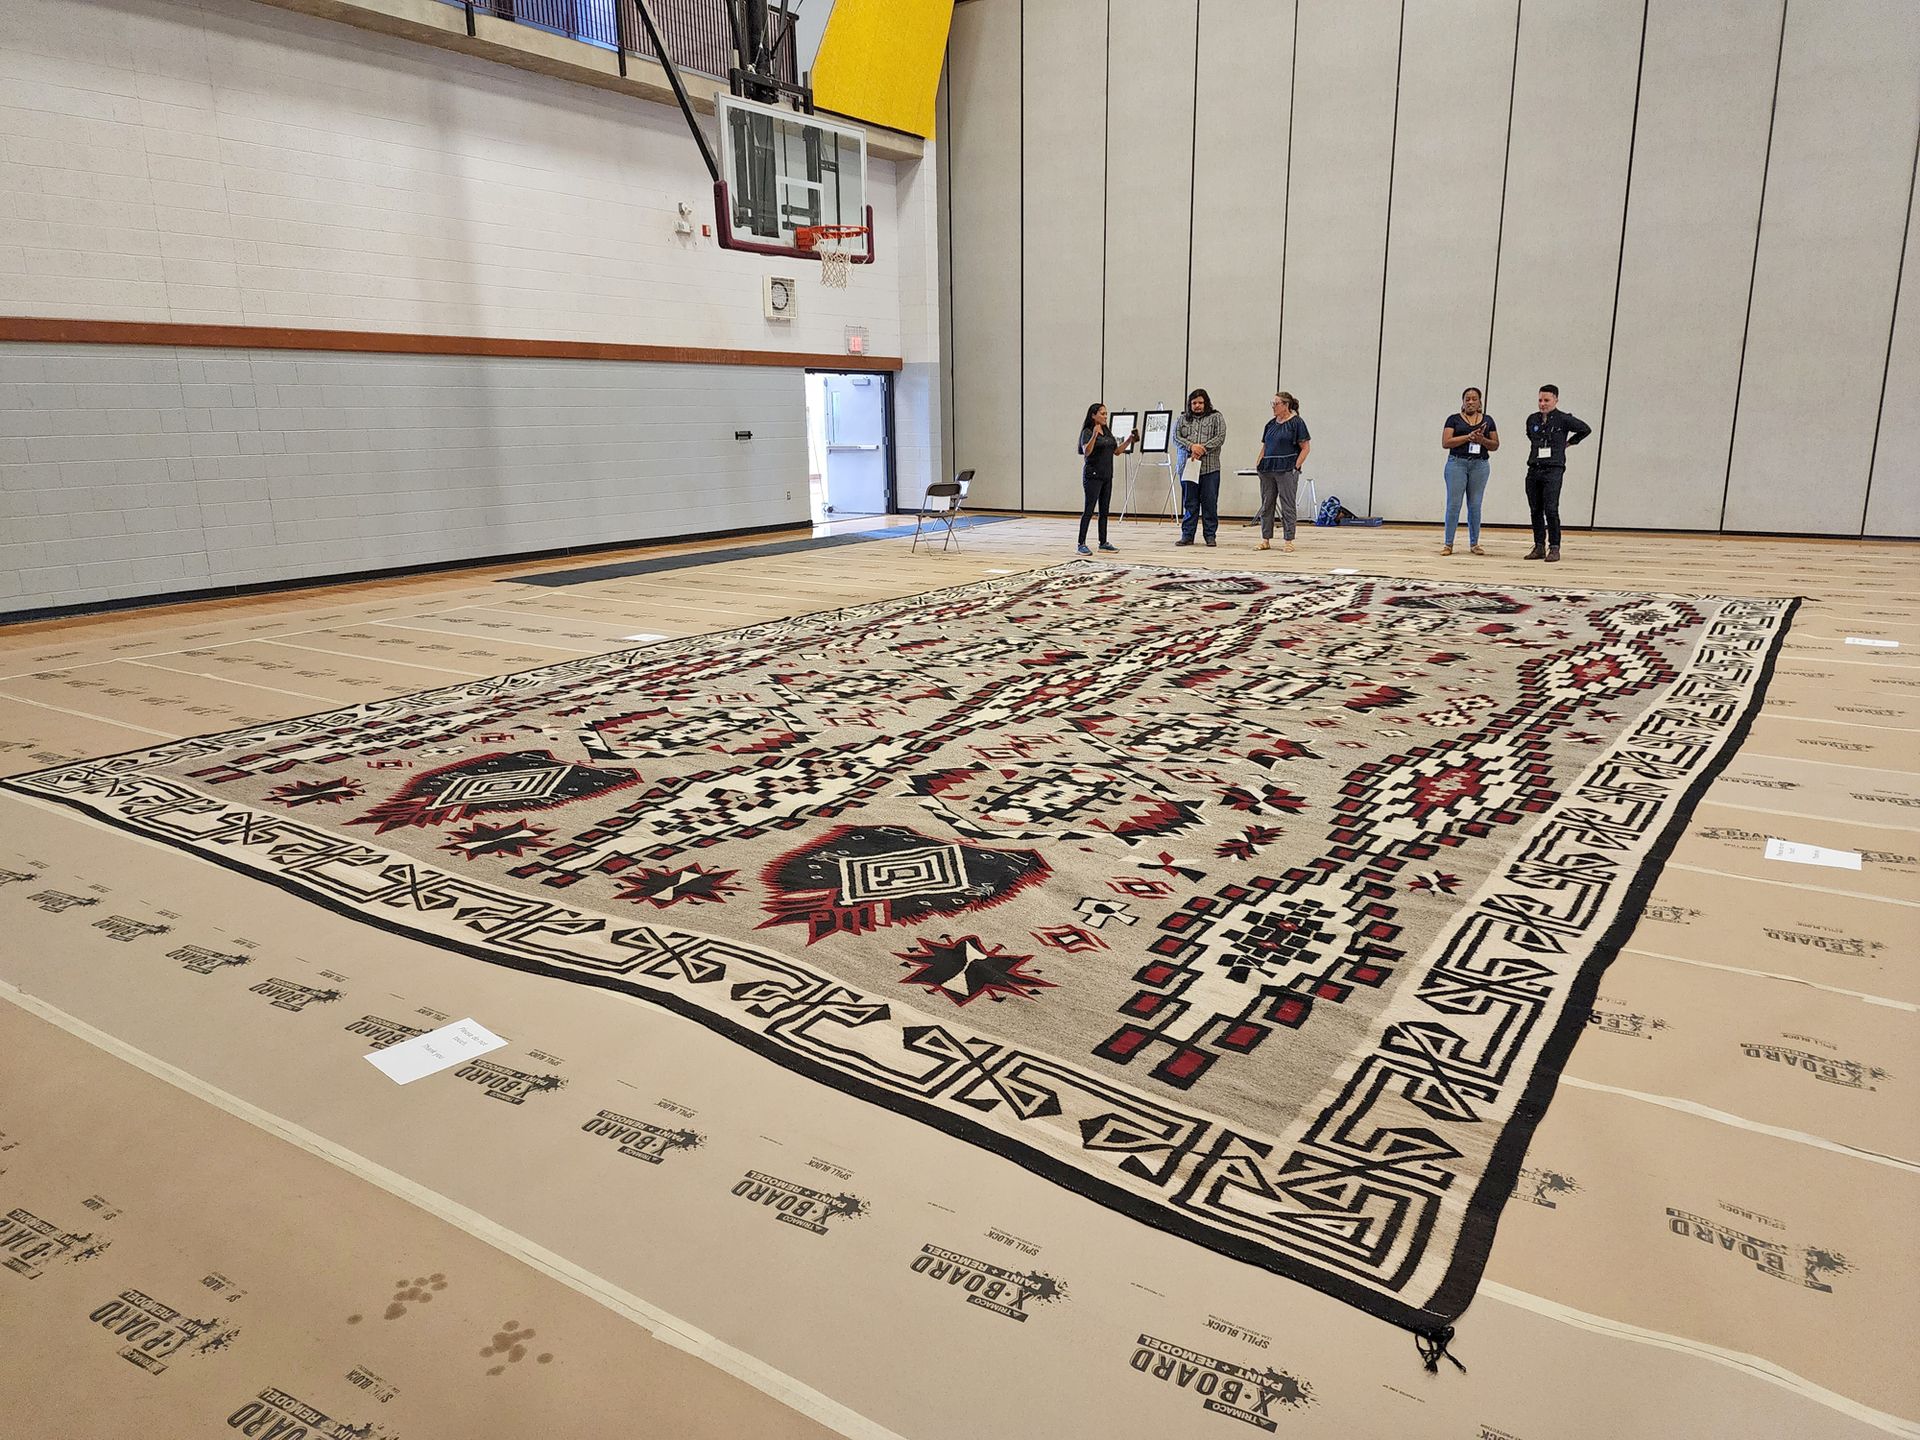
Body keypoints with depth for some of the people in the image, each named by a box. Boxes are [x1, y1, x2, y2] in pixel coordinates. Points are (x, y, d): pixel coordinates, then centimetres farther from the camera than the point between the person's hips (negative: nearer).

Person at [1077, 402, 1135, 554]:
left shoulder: (1107, 432, 14)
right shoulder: (1088, 432, -8)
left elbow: (1117, 451, 18)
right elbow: (1086, 451, -23)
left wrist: (1129, 441, 6)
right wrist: (1094, 435, -35)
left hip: (1107, 476, 7)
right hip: (1093, 476, -7)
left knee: (1104, 510, 8)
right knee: (1089, 510, -8)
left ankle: (1103, 543, 13)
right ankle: (1081, 544, -5)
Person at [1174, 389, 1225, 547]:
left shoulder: (1216, 417, 7)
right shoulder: (1183, 419, 14)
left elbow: (1220, 438, -4)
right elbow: (1176, 437, 4)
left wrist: (1203, 449, -14)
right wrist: (1191, 446, -13)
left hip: (1210, 468, -2)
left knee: (1210, 503, 1)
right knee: (1190, 503, 4)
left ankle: (1210, 535, 9)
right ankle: (1187, 535, 8)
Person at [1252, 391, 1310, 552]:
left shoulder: (1296, 423, -4)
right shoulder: (1271, 424, 15)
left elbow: (1305, 447, -6)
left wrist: (1296, 466, -13)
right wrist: (1258, 464, 7)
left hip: (1286, 471, -7)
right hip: (1267, 470, 7)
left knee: (1287, 506, -2)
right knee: (1266, 505, 7)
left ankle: (1288, 540, 3)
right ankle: (1265, 540, 14)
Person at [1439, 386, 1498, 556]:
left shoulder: (1487, 420, 11)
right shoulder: (1454, 419, 4)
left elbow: (1495, 445, 10)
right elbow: (1445, 443, -6)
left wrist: (1482, 440, -10)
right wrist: (1469, 436, -14)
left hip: (1480, 464, 2)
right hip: (1457, 463, -2)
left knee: (1475, 505, 5)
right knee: (1453, 503, -5)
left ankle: (1474, 543, 12)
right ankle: (1448, 543, -1)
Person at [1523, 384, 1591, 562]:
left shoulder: (1563, 419, -3)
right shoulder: (1532, 419, 9)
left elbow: (1585, 429, 7)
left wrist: (1568, 443, 11)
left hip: (1553, 470, -5)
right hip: (1534, 470, 5)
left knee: (1551, 509, -12)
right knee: (1535, 511, 6)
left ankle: (1554, 548, -7)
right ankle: (1539, 547, 13)